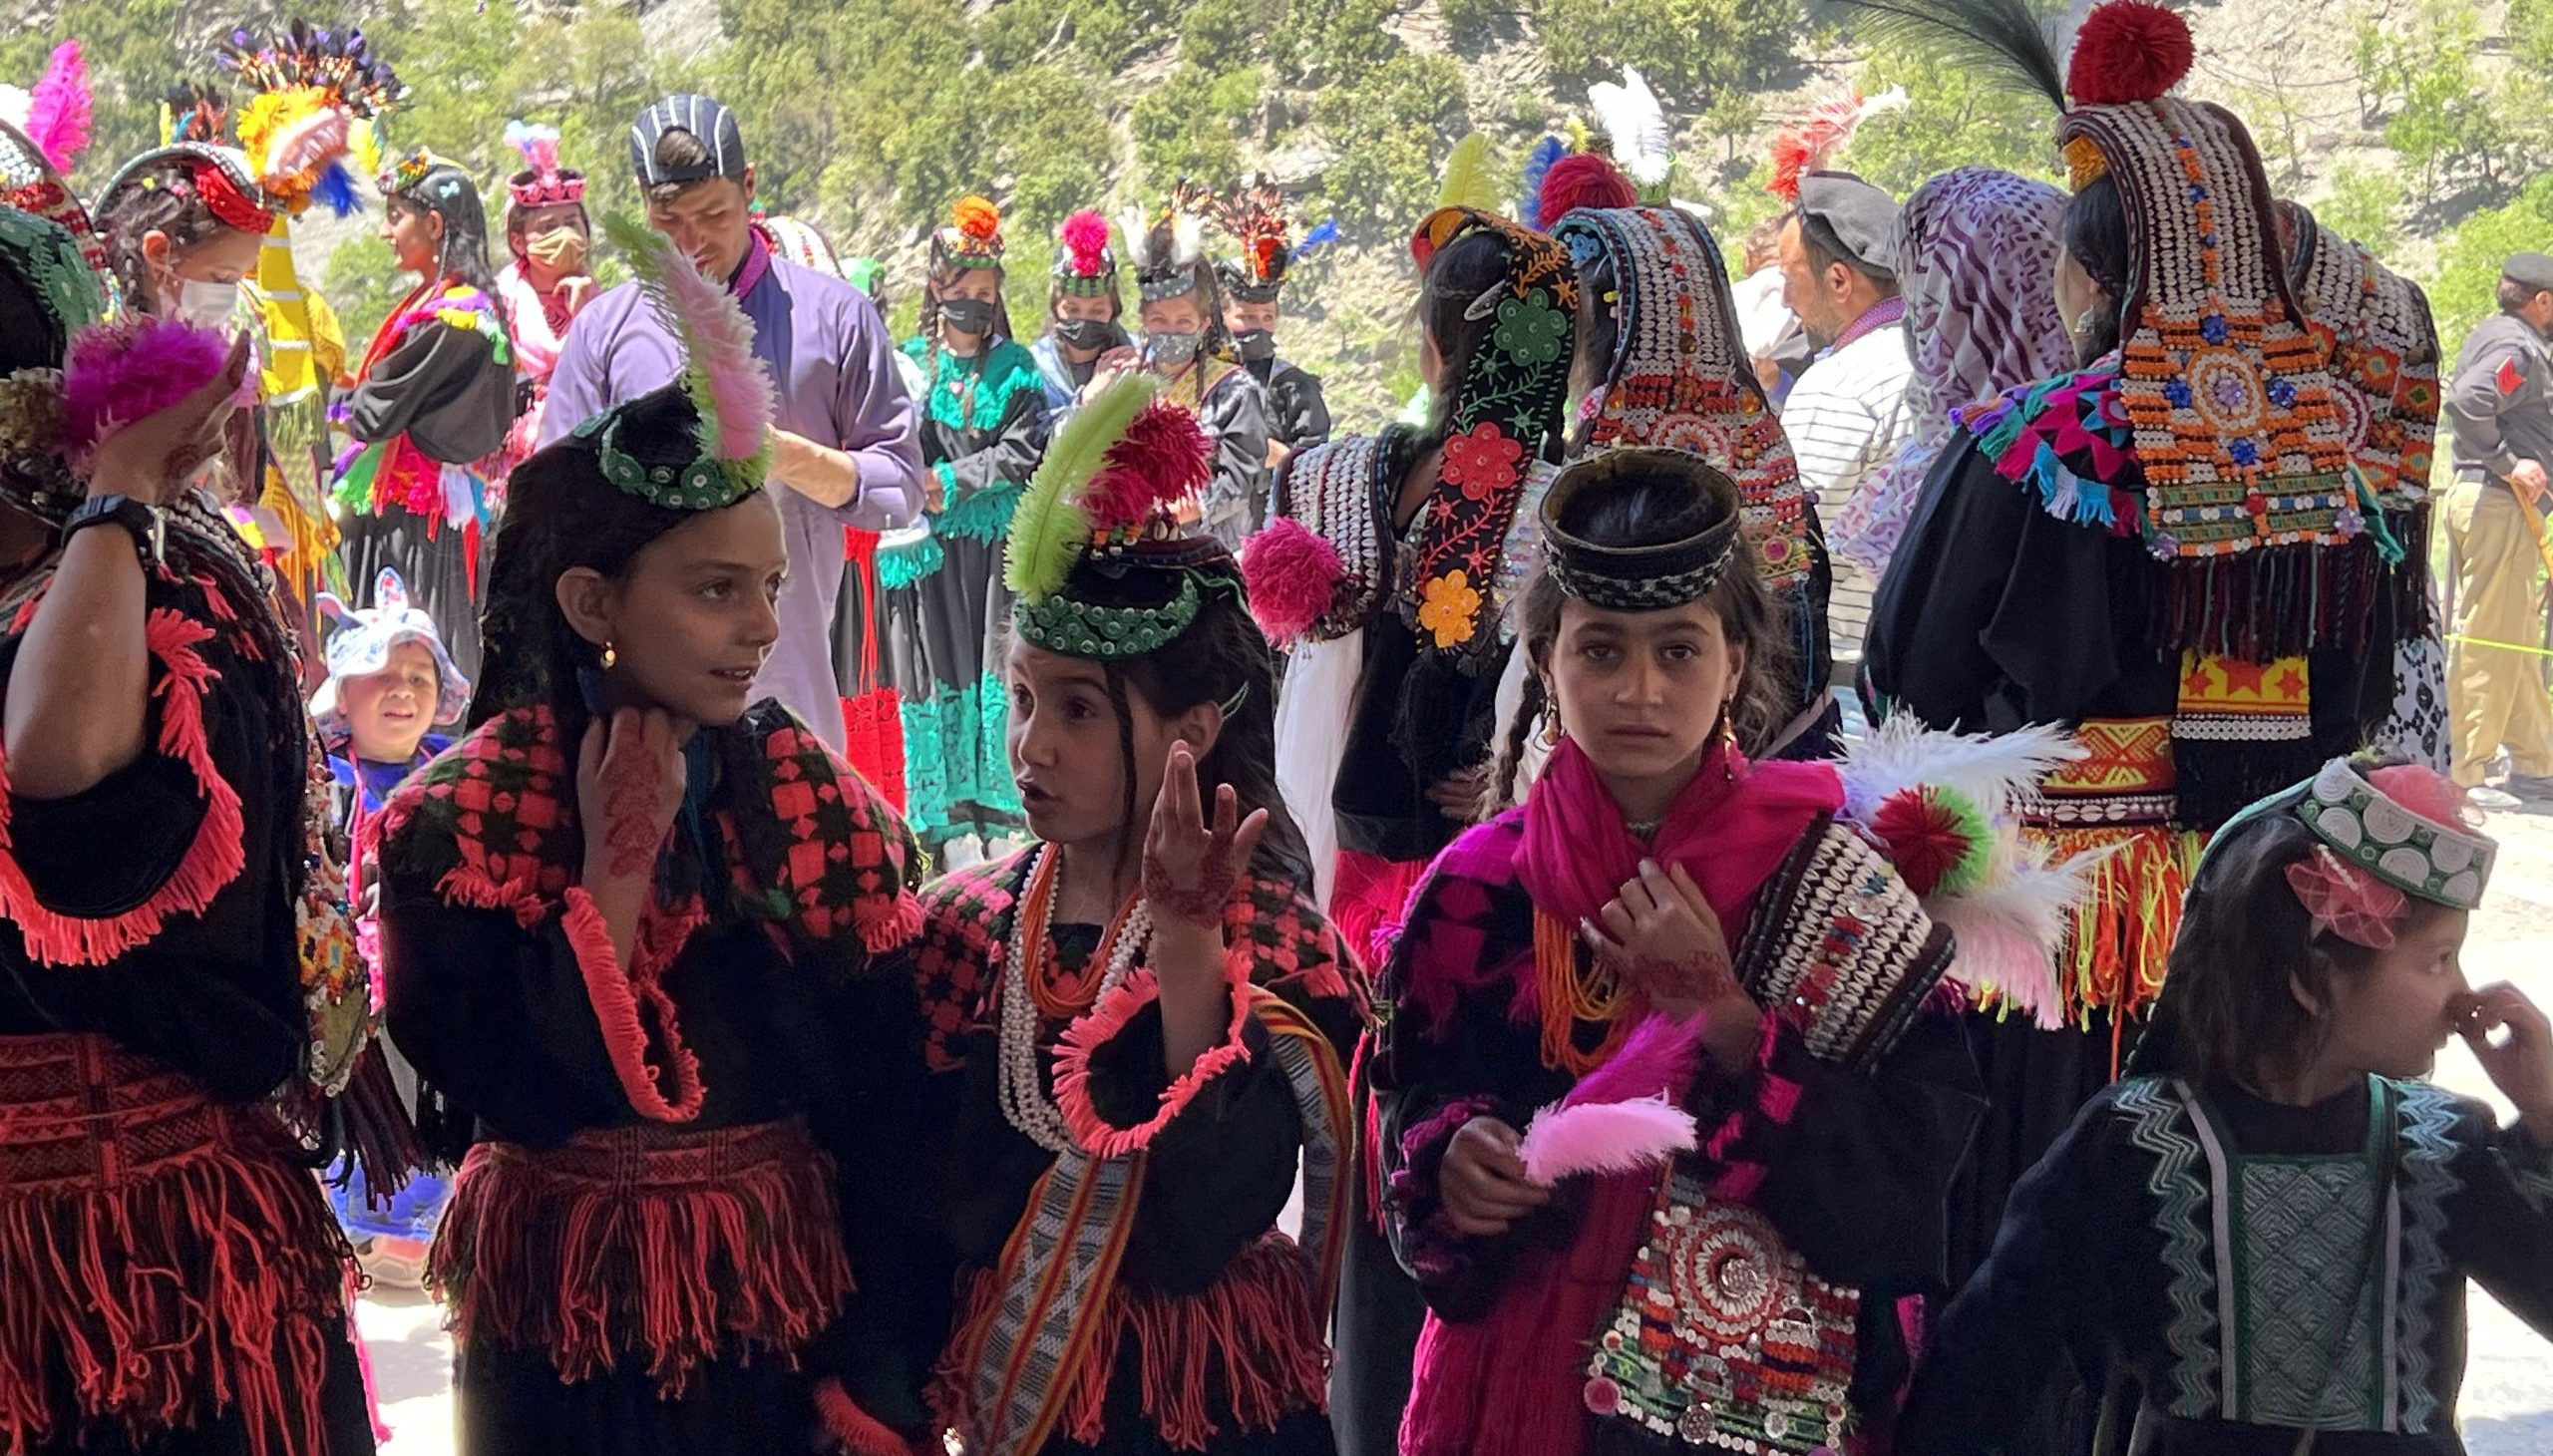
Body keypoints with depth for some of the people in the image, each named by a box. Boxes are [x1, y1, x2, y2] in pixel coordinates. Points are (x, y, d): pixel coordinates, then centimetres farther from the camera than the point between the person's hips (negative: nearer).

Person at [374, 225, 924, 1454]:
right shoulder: (463, 819, -10)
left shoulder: (816, 796, -2)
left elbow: (874, 1098, -1)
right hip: (572, 1327, -3)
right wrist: (616, 869, -19)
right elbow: (517, 1094, -21)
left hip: (789, 1305, 3)